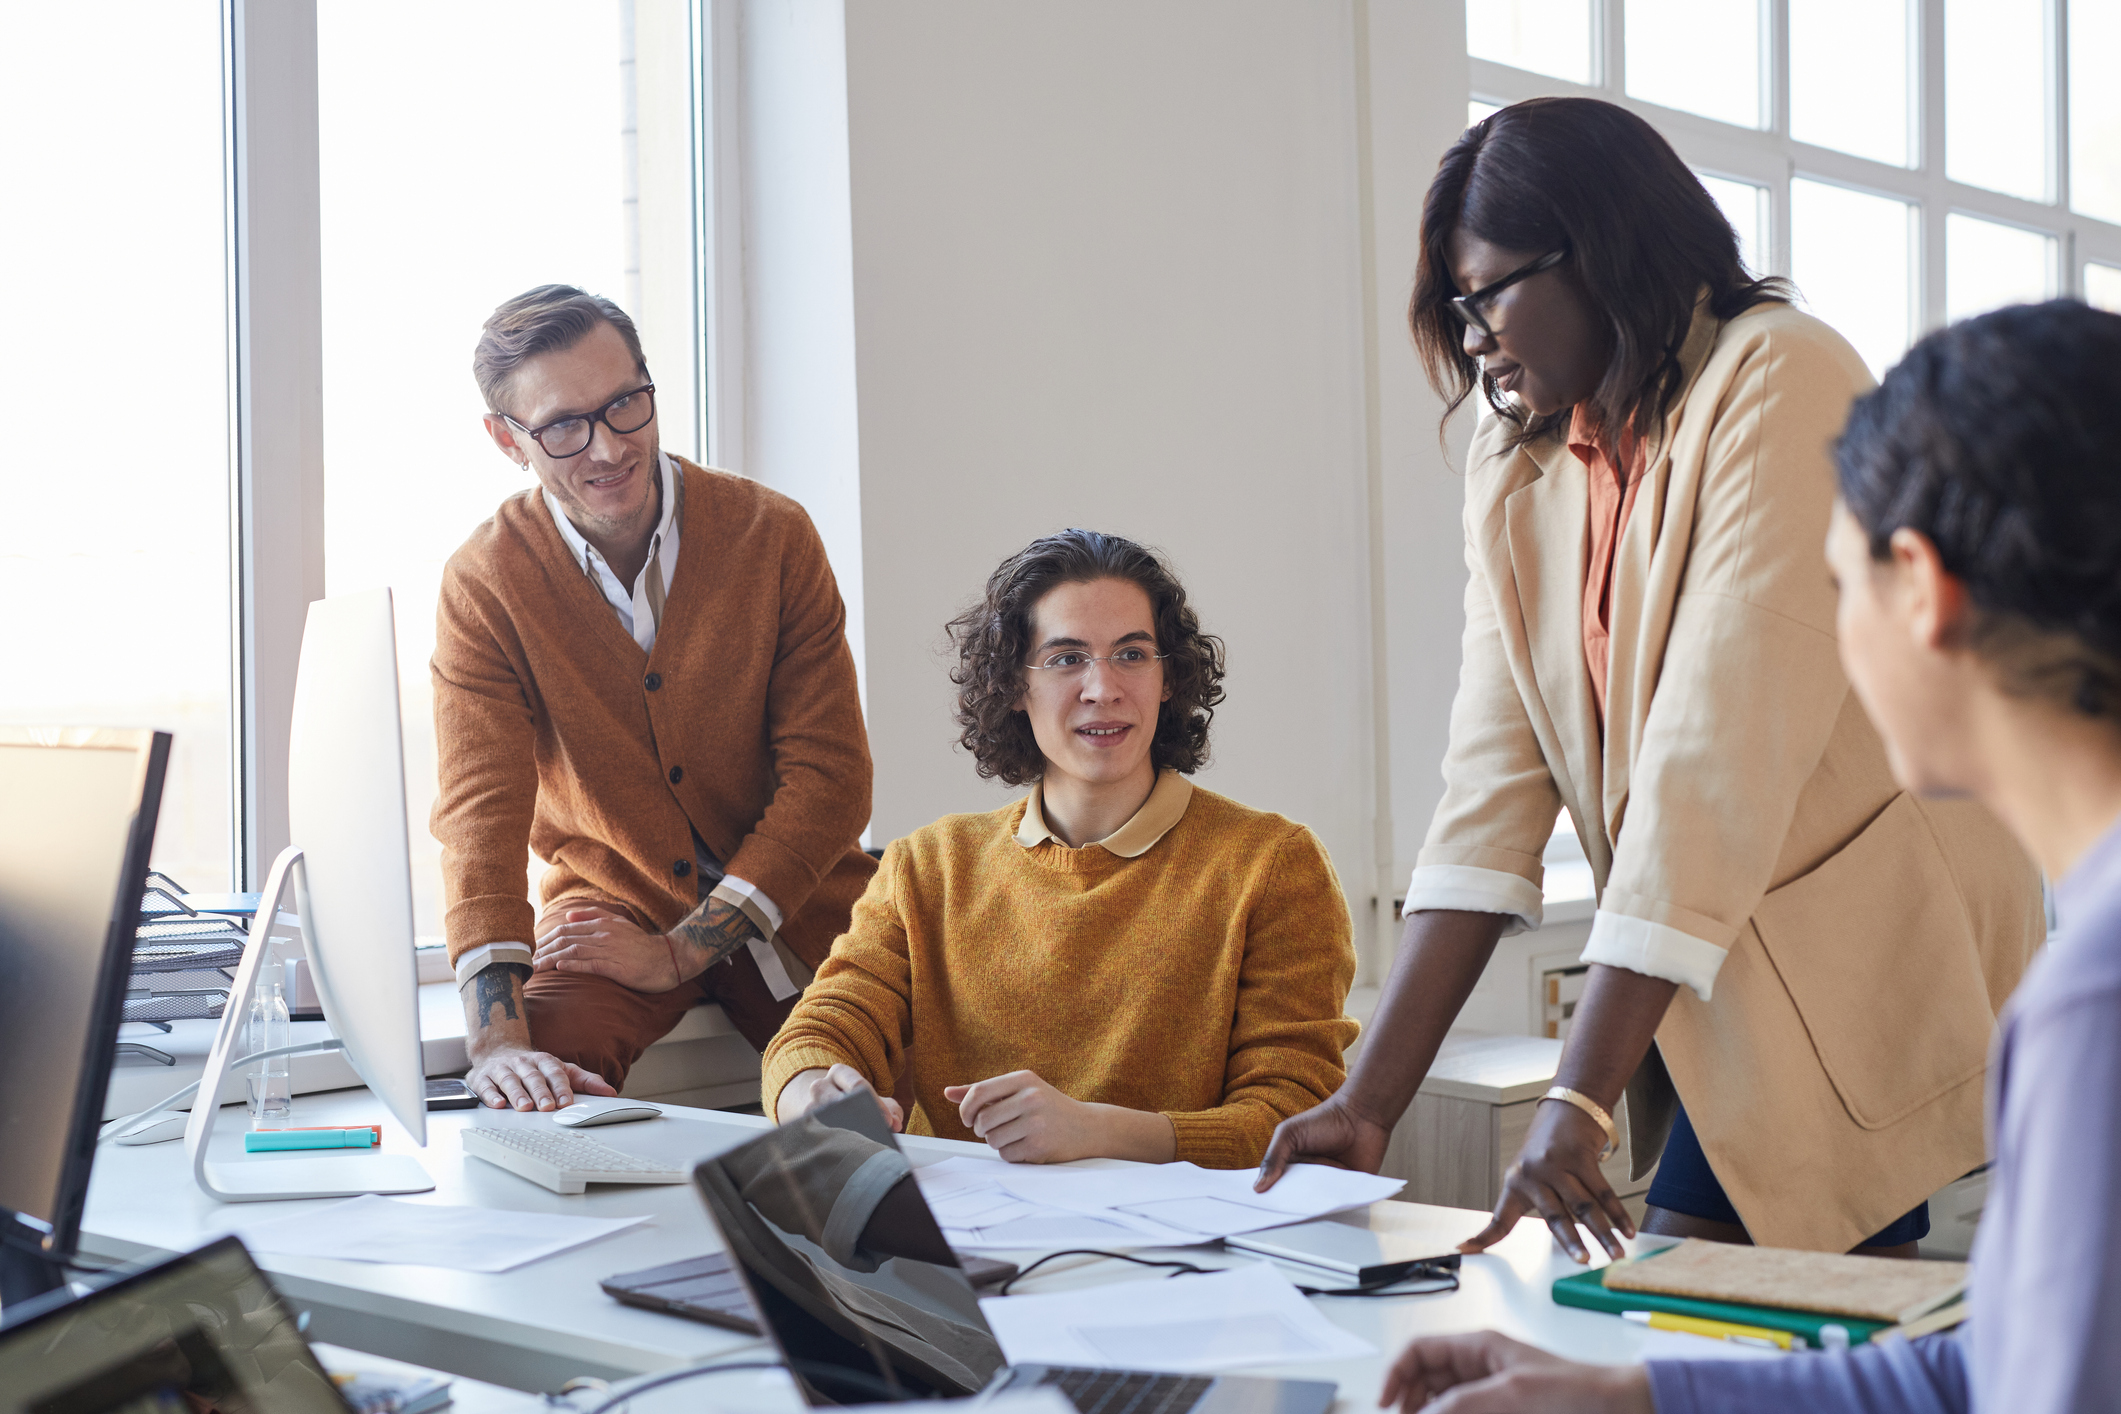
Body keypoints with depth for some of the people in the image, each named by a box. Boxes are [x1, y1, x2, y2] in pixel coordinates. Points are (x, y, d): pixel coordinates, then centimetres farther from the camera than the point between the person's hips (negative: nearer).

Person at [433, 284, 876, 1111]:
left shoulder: (773, 535, -7)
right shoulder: (482, 584, -8)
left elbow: (830, 778, -9)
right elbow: (479, 808, -18)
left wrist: (681, 951, -18)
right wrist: (497, 1037, -34)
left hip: (794, 903, 1)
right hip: (611, 904, 0)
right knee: (540, 1058, -31)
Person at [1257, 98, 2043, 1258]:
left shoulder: (1780, 382, -14)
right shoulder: (1514, 466, 8)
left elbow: (1718, 759, -22)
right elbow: (1494, 781, 0)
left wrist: (1579, 1102, -26)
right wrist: (1370, 1101, -9)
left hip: (1873, 966, -6)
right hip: (1727, 983, 6)